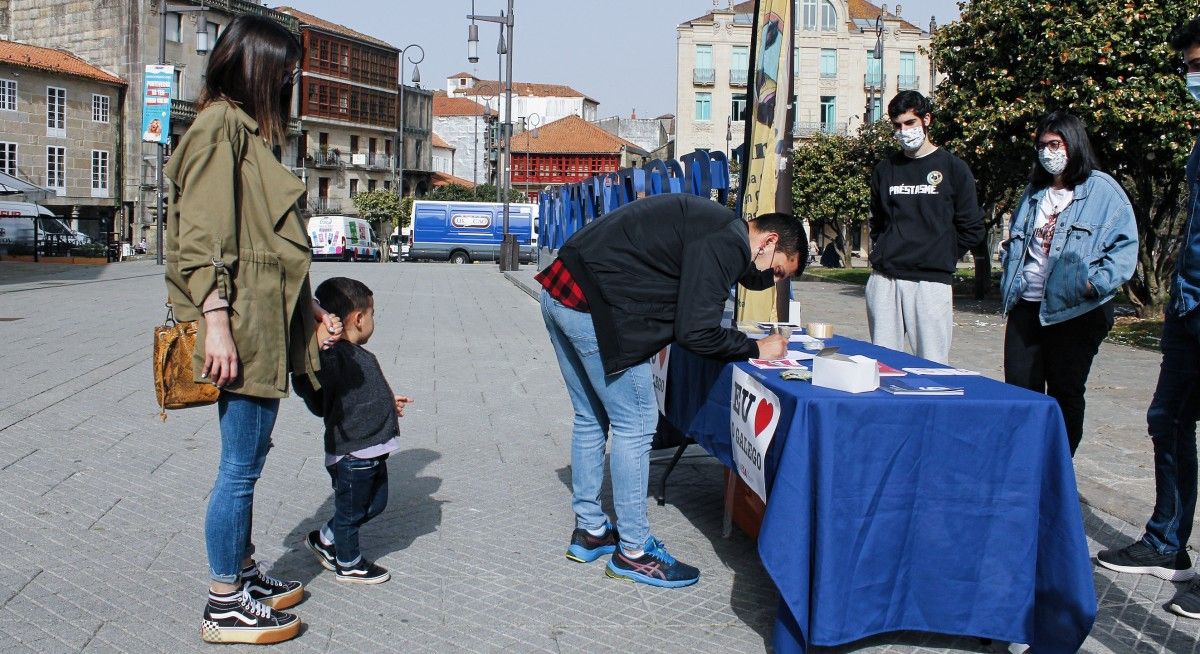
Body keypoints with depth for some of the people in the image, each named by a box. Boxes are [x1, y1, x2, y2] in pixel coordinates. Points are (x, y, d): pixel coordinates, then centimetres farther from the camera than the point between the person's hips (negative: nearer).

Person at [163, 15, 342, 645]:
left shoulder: (247, 131, 19)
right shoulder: (220, 125, -9)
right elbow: (203, 235, -16)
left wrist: (309, 306, 18)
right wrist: (215, 323, -22)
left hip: (266, 327, 10)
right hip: (241, 328, -10)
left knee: (246, 462, 17)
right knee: (240, 468, -2)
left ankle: (244, 574, 29)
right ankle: (224, 606, 9)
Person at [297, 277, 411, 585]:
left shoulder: (360, 357, 8)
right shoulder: (333, 357, -24)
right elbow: (318, 404, -36)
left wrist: (386, 402, 33)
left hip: (371, 451, 10)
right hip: (351, 455, -10)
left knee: (375, 503, 23)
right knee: (351, 510, 11)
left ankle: (324, 540, 38)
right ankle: (349, 564, 32)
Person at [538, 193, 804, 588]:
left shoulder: (714, 225, 17)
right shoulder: (727, 243, -13)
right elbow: (695, 333, -15)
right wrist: (757, 349, -1)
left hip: (560, 293, 10)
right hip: (593, 307, -10)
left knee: (591, 419, 19)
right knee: (635, 424, 0)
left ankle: (589, 532, 31)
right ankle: (633, 552, 11)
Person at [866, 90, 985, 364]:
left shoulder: (952, 168, 3)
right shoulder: (885, 170, 15)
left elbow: (972, 229, 4)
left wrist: (942, 259, 2)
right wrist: (882, 255, 12)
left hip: (931, 282, -4)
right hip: (884, 281, 4)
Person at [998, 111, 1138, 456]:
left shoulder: (1103, 190, -3)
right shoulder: (1035, 191, 17)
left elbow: (1126, 245, -8)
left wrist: (1098, 284, -20)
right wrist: (1010, 284, 12)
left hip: (1076, 312, -5)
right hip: (1027, 307, 5)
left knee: (1065, 394, 5)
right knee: (1019, 390, 4)